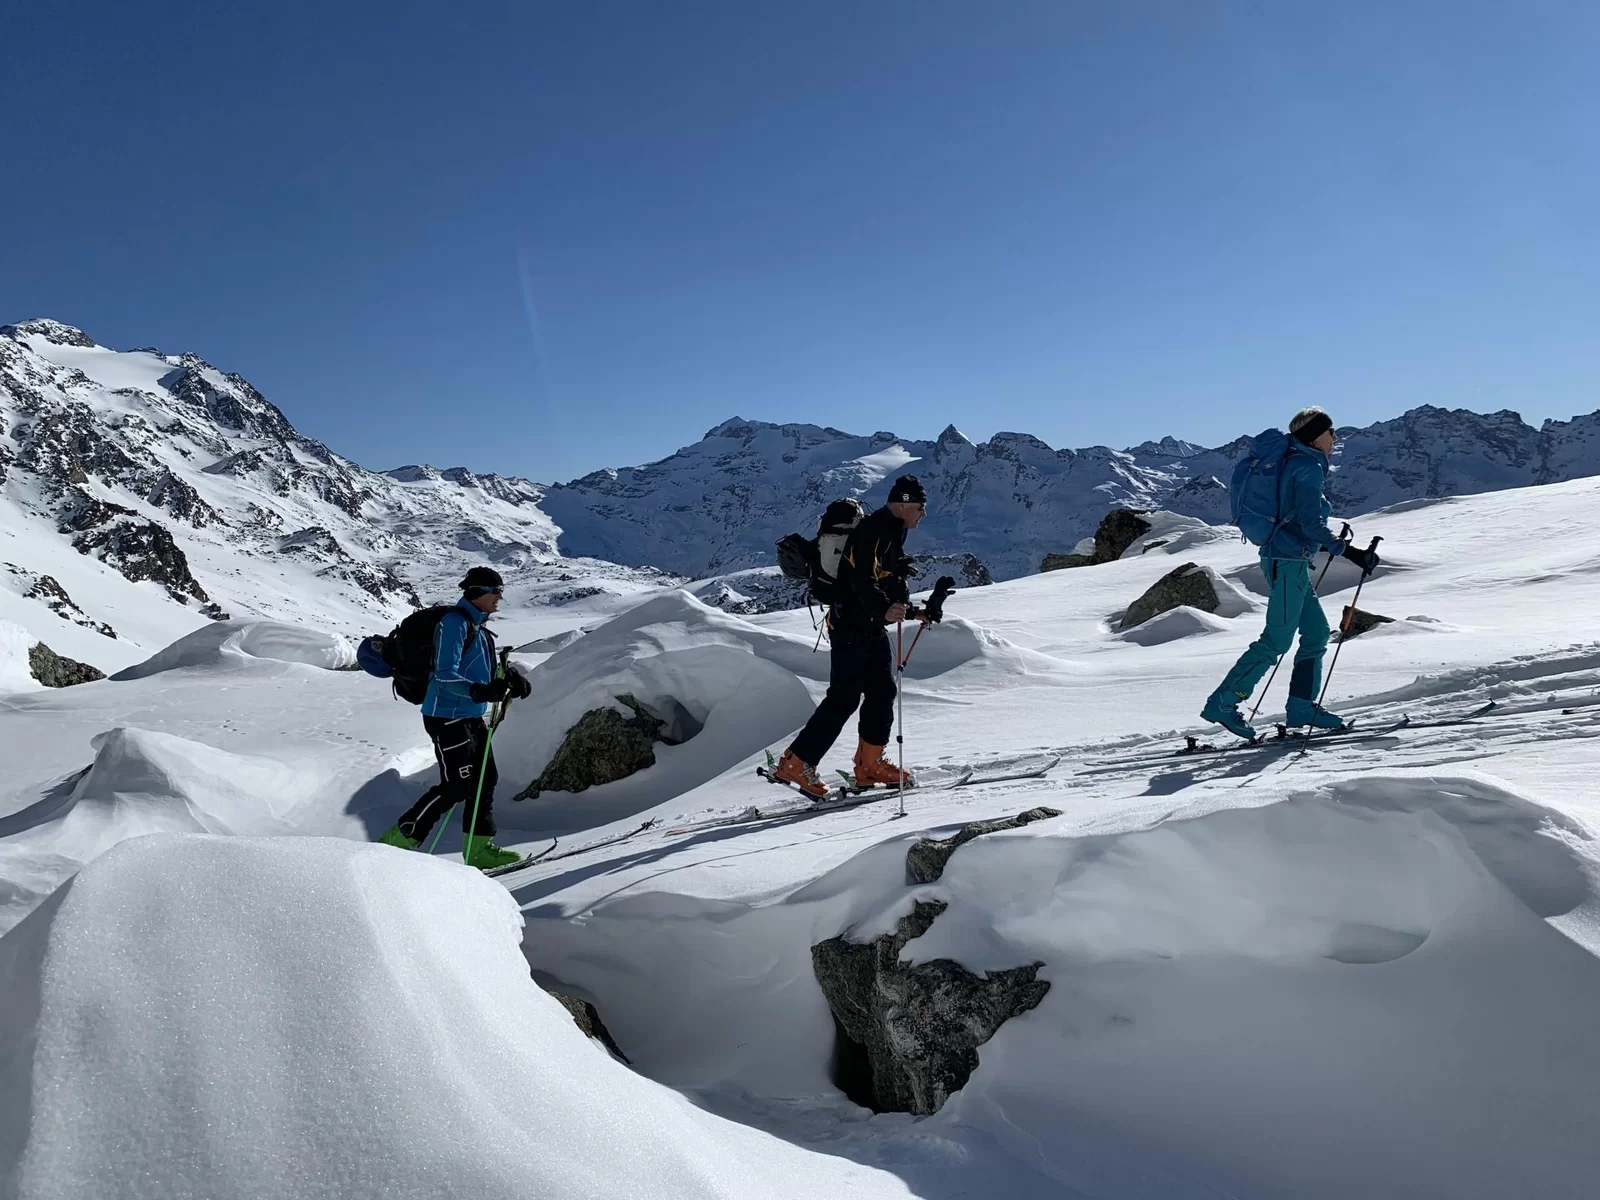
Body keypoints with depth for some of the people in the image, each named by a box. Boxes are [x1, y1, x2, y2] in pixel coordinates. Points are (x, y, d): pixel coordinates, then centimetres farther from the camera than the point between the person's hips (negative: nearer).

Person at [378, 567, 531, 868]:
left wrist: (510, 681, 7)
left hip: (471, 717, 10)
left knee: (485, 778, 9)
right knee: (456, 786, -9)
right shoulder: (454, 622, -15)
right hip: (447, 717, -10)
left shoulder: (478, 626, 15)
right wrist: (480, 691, -37)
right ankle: (396, 842, 2)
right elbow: (445, 674, -23)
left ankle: (478, 847, 18)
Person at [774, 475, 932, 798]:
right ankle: (796, 763, -3)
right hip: (851, 624, -10)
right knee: (844, 697, -9)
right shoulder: (872, 531, -17)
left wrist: (911, 612, 30)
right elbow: (863, 582, -29)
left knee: (883, 691, 9)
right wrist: (884, 610, -45)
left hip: (872, 626, 10)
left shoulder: (891, 535, 16)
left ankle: (869, 763, 20)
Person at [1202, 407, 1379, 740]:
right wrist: (1349, 551, -18)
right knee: (1277, 640, -8)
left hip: (1288, 561, 10)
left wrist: (1326, 543, 26)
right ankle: (1223, 703, -7)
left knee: (1317, 632, 12)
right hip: (1289, 562, -10)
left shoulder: (1295, 463, 17)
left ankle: (1301, 705, 15)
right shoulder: (1309, 467, -11)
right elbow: (1311, 523, -19)